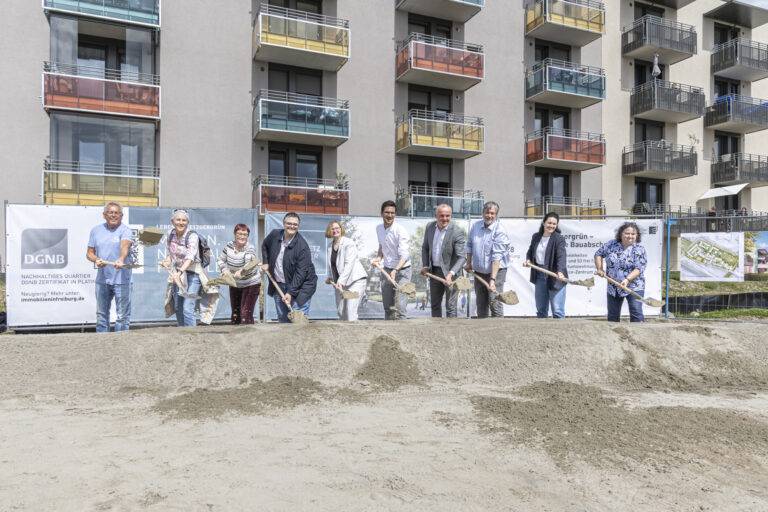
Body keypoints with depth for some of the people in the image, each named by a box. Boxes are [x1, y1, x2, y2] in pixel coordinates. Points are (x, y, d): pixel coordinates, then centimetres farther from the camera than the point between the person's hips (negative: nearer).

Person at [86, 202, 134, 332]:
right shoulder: (96, 230, 10)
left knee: (122, 315, -1)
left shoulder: (125, 231, -5)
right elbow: (89, 253, 12)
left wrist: (121, 259, -46)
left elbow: (125, 246, -26)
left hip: (121, 279, -5)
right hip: (102, 279, 5)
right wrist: (96, 260, -10)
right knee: (101, 314, 16)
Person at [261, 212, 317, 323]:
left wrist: (291, 292, -26)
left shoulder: (302, 246, -19)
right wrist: (265, 262, 10)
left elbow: (301, 272, -22)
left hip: (300, 286, -5)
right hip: (278, 285, 6)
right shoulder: (274, 235, -2)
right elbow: (265, 246, 23)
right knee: (282, 319, 13)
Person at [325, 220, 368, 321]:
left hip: (356, 279, -7)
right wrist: (330, 277, 9)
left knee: (351, 310, -16)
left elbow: (349, 263, -19)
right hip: (339, 282, 7)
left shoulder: (349, 243, -10)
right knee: (341, 311, 9)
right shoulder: (330, 246, 11)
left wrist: (341, 281, -25)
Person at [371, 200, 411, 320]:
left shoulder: (400, 231, -18)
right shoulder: (379, 228, 4)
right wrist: (379, 258, 5)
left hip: (402, 270, -6)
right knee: (387, 306, 11)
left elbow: (405, 255, -26)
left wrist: (395, 270, -40)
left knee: (400, 306, -15)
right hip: (386, 270, 6)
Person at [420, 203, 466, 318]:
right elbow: (425, 247, 12)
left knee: (450, 307, -3)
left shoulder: (457, 232, -18)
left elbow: (462, 257, -21)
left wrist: (451, 273, -33)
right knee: (435, 304, 19)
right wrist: (425, 266, 2)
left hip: (450, 273, -6)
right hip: (434, 271, 6)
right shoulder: (430, 227, -1)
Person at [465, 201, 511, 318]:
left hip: (496, 271, -6)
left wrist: (493, 279, -29)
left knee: (495, 303, -11)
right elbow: (469, 246, 15)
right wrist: (468, 263, 13)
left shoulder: (500, 232, -17)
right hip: (479, 271, 6)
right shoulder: (475, 226, 2)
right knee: (480, 304, 13)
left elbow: (497, 257, -24)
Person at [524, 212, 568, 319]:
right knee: (540, 309, 16)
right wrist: (528, 260, 1)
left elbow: (561, 257, -24)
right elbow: (530, 251, 22)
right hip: (539, 276, 6)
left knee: (557, 310, -5)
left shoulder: (559, 239, -11)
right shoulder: (536, 237, 7)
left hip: (555, 278, -6)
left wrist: (560, 271, -40)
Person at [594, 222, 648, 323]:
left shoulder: (639, 249, -8)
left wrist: (627, 279, -29)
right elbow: (598, 254, 15)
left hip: (634, 287, -4)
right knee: (612, 316, 12)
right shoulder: (612, 244, 3)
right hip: (613, 287, 4)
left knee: (636, 314, -11)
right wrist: (600, 269, 2)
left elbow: (639, 269, -16)